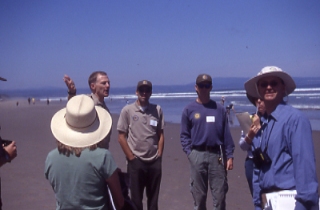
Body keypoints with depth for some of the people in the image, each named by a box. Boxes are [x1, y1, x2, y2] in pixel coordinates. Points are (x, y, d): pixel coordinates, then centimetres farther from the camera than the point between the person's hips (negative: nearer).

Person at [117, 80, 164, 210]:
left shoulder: (157, 110, 3)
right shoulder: (127, 110, -4)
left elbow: (161, 135, 7)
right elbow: (121, 137, -3)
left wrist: (159, 155, 1)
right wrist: (131, 158, -5)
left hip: (155, 161, 2)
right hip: (136, 161, -2)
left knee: (153, 198, 13)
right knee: (136, 199, 7)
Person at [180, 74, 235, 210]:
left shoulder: (219, 109, 6)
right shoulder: (189, 109, 5)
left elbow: (226, 134, 4)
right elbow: (184, 135, 4)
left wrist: (229, 156, -1)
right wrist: (190, 153, -8)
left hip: (217, 155, 0)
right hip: (197, 155, 0)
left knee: (219, 196, 4)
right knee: (199, 196, 9)